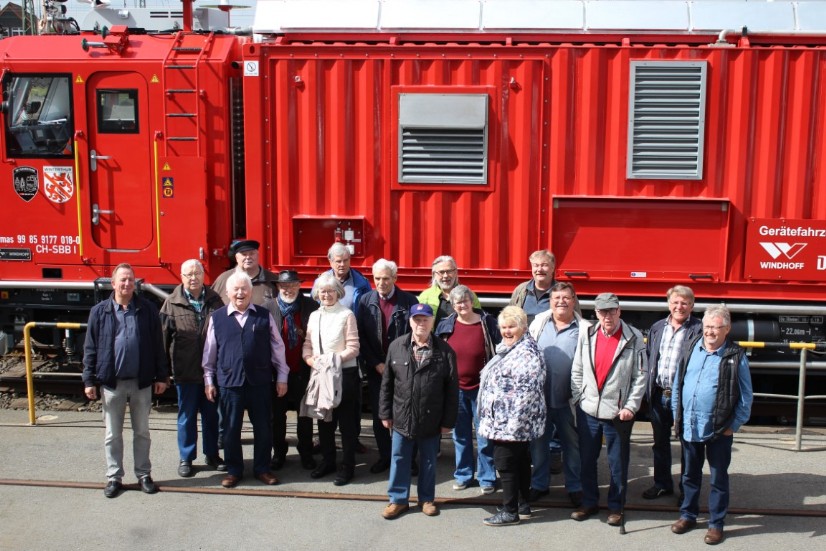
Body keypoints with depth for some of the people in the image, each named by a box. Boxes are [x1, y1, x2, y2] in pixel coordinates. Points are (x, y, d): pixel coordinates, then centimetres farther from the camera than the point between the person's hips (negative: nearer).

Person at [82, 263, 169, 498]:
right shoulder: (100, 311, -1)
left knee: (142, 432, 11)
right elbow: (91, 348, 1)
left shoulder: (147, 309, 0)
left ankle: (144, 474, 23)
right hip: (112, 382, 0)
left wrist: (161, 376, 1)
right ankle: (114, 477, 21)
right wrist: (89, 380, -3)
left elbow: (157, 344, 2)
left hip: (141, 382, 0)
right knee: (113, 434, 10)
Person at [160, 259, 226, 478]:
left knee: (212, 414, 12)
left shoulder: (214, 300, 3)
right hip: (185, 371, -2)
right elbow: (163, 337, -2)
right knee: (187, 416, 9)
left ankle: (212, 454, 27)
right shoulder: (172, 304, -3)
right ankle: (186, 458, 22)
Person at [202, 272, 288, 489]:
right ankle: (233, 470, 22)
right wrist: (208, 380, 8)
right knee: (231, 428, 8)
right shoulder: (217, 317, 3)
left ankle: (262, 468, 23)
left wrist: (281, 377, 6)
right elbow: (210, 351, 8)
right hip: (229, 382, 0)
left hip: (260, 381, 0)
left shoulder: (265, 316, 3)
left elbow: (277, 347, 7)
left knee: (263, 427, 8)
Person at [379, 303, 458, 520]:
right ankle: (398, 499, 25)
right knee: (399, 459, 11)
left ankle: (427, 498, 30)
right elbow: (387, 382, 4)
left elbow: (452, 388, -5)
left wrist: (448, 420, -6)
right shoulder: (396, 347, -1)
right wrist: (385, 413, 3)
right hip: (402, 417, 2)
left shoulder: (444, 351, -8)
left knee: (428, 460, 14)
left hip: (431, 419, -1)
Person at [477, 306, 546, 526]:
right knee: (520, 461, 16)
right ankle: (523, 505, 26)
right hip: (505, 422, 10)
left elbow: (526, 392, -26)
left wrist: (513, 421, -26)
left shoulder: (526, 353, -19)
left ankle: (510, 511, 6)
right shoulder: (509, 348, 14)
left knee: (506, 463, -3)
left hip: (513, 422, -10)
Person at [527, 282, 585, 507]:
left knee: (572, 445, 11)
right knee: (538, 443, 15)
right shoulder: (539, 323, 2)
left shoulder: (583, 329, -4)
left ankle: (575, 487, 27)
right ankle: (539, 484, 31)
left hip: (568, 399, -2)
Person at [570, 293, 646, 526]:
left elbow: (640, 376, -6)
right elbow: (577, 370, 6)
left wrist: (631, 406, -10)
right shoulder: (586, 334, 1)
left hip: (618, 412, -3)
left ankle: (616, 506, 24)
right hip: (587, 410, 3)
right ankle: (589, 502, 29)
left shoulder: (634, 338, -7)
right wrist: (578, 398, 0)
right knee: (587, 460, 13)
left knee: (618, 463, 9)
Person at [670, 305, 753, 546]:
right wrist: (677, 415, 7)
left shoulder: (736, 357, -10)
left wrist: (733, 426, -8)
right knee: (690, 475, 19)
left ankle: (716, 523, 23)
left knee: (719, 479, 10)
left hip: (719, 430, -4)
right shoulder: (692, 348, 2)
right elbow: (678, 384, 9)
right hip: (688, 427, 4)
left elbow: (745, 397, -6)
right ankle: (688, 515, 34)